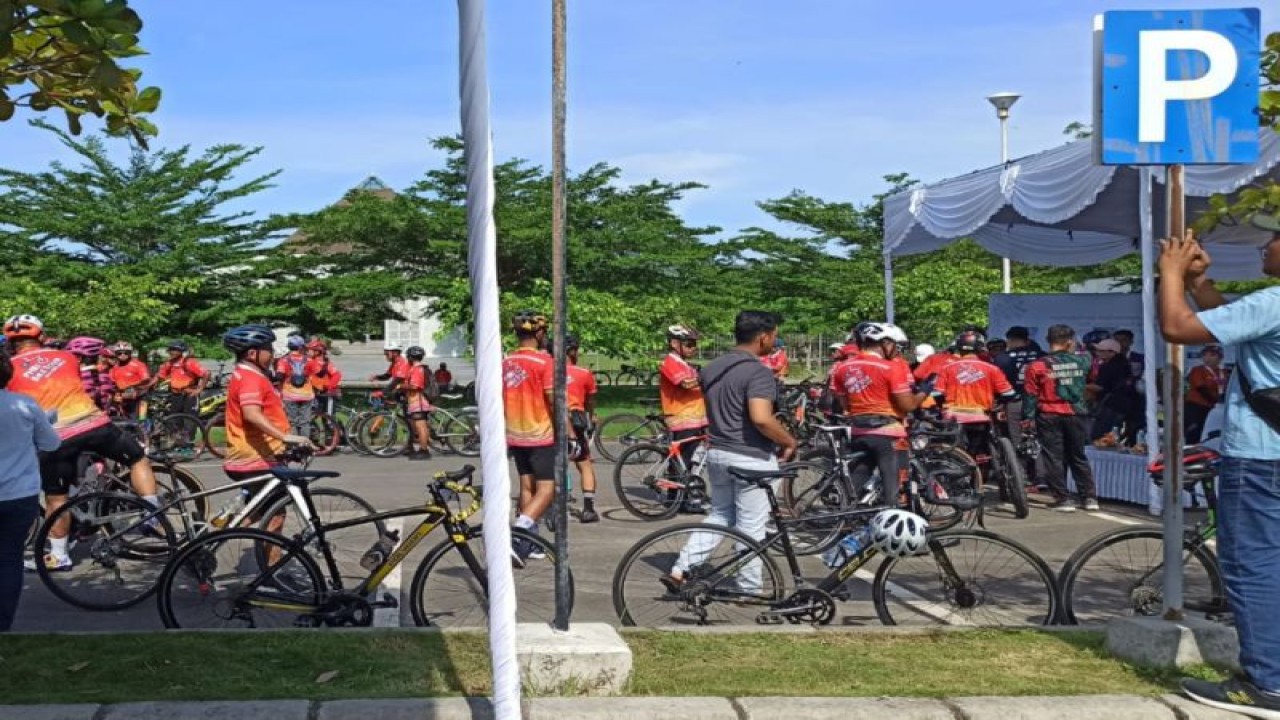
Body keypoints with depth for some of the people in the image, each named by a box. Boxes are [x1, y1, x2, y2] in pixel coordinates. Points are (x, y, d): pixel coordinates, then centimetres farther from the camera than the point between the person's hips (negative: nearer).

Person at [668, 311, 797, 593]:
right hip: (752, 458, -8)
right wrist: (789, 441, -15)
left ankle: (680, 570, 11)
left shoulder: (712, 368, 8)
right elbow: (761, 418, -29)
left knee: (719, 516, 19)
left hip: (717, 452, 8)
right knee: (751, 526, 4)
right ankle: (749, 589, 13)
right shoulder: (758, 372, -19)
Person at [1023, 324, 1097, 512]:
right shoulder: (1081, 362, 1)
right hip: (1075, 415, 3)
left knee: (1054, 459, 3)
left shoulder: (1037, 366, -8)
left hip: (1049, 416, -3)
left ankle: (1063, 499, 0)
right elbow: (1092, 377, 24)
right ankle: (1089, 498, 13)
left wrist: (1028, 417, -1)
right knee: (1078, 457, 14)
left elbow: (1030, 394, -7)